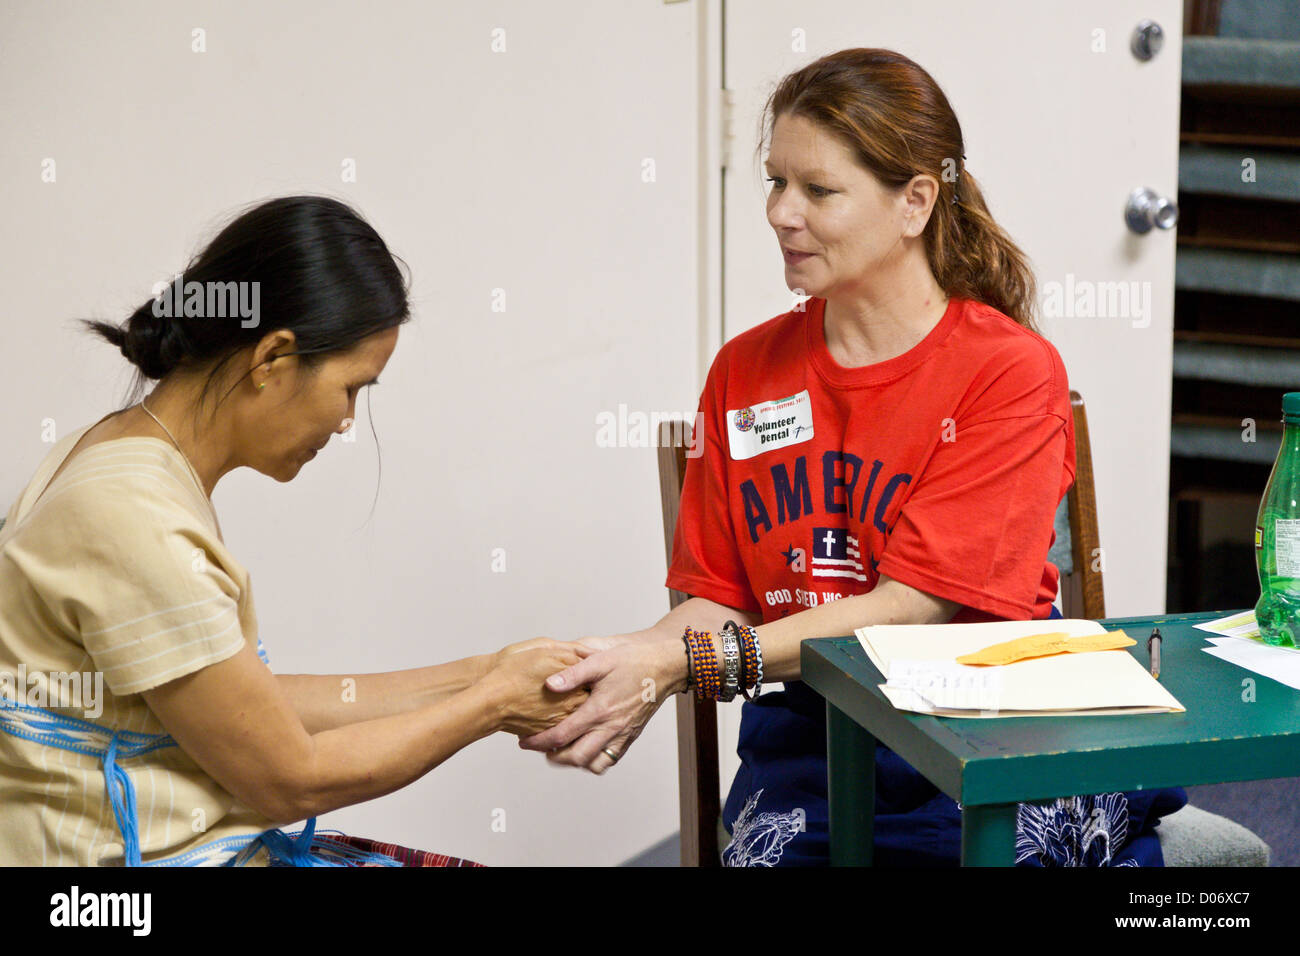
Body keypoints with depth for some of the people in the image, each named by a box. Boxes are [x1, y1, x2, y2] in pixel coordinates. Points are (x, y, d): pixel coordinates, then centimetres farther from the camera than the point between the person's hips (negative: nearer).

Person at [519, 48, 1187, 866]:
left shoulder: (1014, 372, -5)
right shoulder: (744, 374, 11)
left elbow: (914, 605, -13)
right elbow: (718, 599, 9)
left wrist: (684, 663, -19)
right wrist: (629, 661, -13)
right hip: (810, 736, 2)